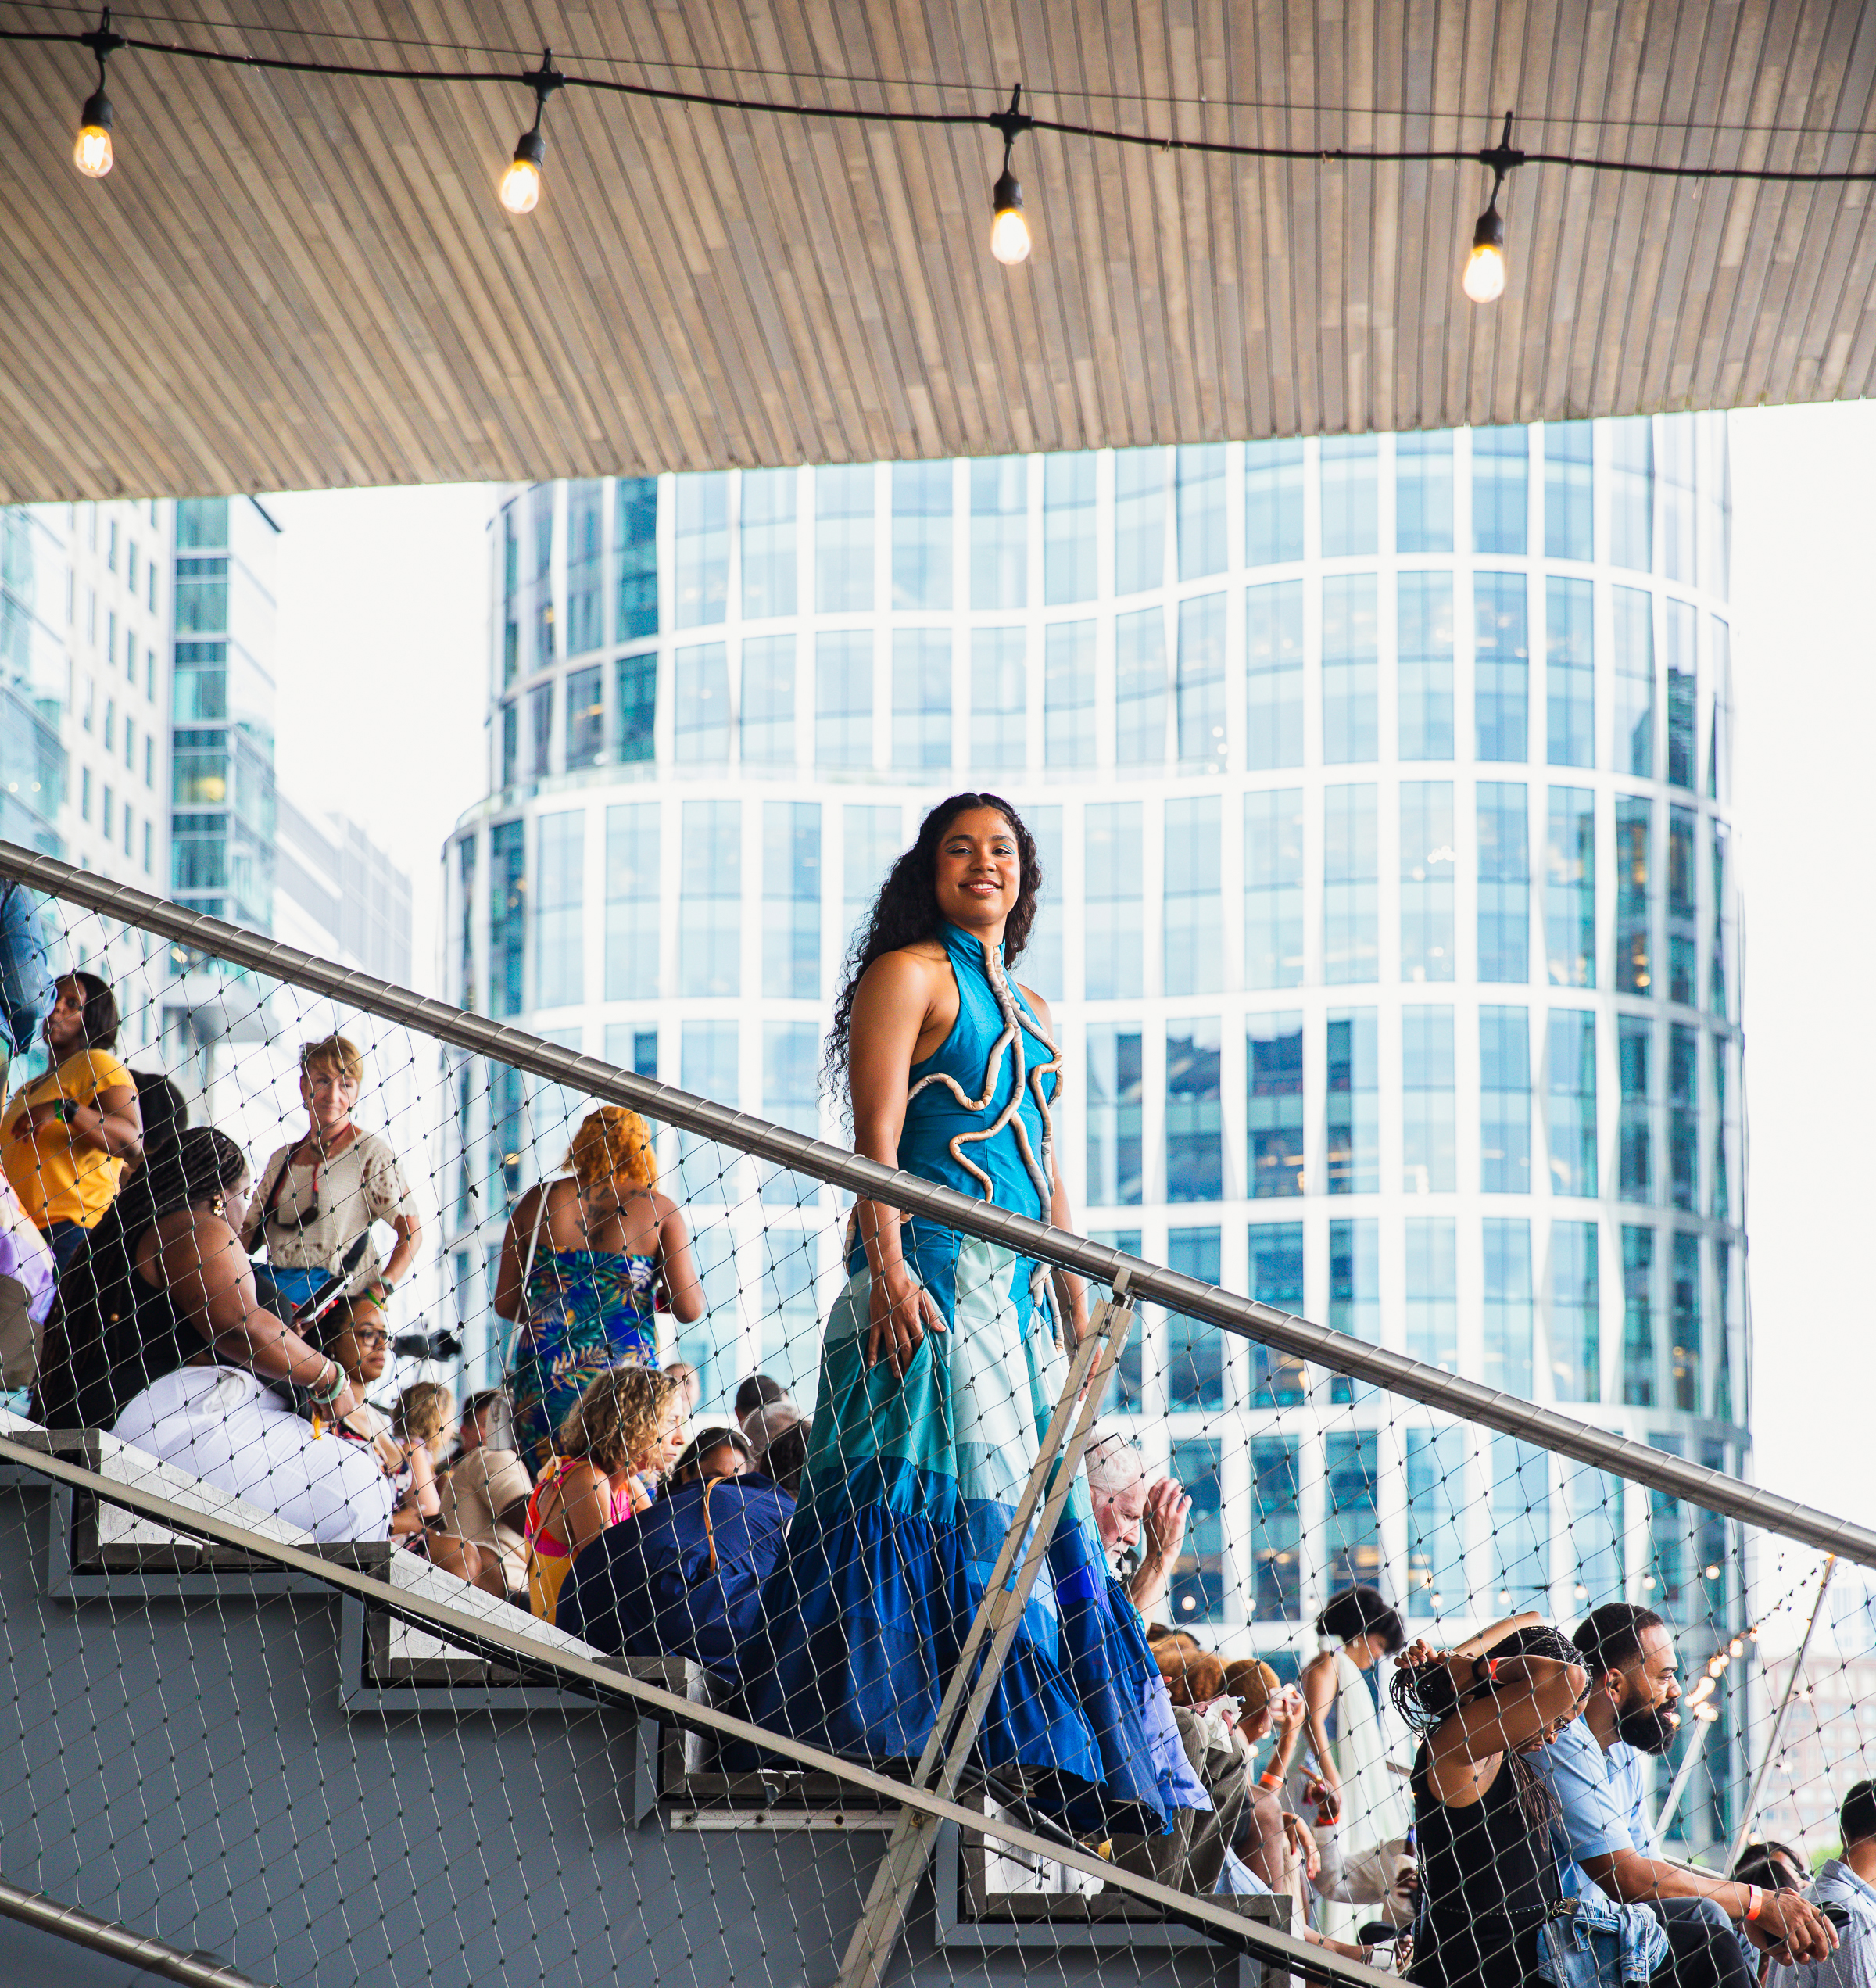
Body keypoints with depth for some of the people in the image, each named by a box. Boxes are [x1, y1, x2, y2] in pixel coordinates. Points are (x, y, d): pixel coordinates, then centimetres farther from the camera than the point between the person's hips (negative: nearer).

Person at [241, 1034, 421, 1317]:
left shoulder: (370, 1152, 2)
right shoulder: (282, 1160, 19)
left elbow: (411, 1231, -3)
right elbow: (251, 1233, 22)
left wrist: (381, 1289, -15)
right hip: (278, 1294, 4)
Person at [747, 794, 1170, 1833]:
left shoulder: (1032, 1013, 24)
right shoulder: (909, 973, 1)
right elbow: (876, 1138, -10)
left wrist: (1079, 1320, 18)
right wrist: (888, 1267, -23)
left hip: (1021, 1288, 8)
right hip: (934, 1270, -8)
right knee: (931, 1494, -16)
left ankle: (1051, 1759, 2)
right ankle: (890, 1731, -19)